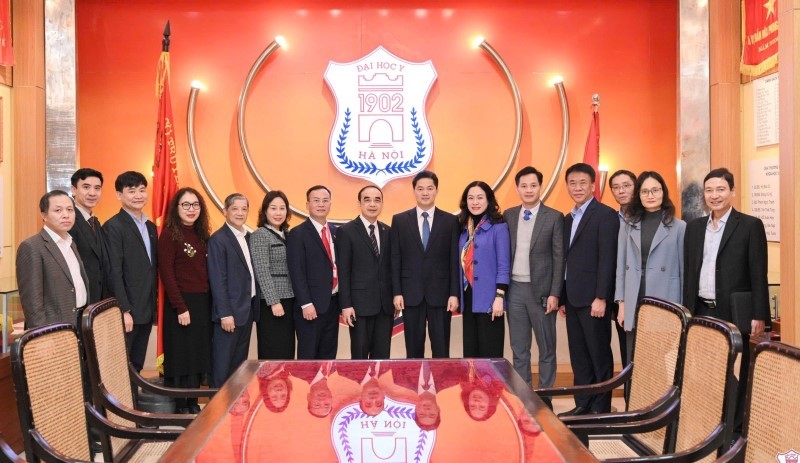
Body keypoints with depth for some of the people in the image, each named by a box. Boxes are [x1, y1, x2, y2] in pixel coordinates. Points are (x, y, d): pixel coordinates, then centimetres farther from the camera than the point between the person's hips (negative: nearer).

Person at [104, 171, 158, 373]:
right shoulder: (113, 226, -10)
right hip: (126, 311, -7)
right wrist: (124, 310, -19)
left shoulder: (151, 226, 14)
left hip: (147, 310, 7)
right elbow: (115, 273, -16)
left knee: (137, 366, 15)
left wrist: (153, 304, 12)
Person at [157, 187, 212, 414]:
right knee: (181, 356, 3)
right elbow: (166, 273, -13)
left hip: (203, 303, 6)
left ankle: (193, 404, 22)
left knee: (199, 354, 11)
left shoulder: (202, 234, 11)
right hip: (181, 303, -6)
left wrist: (209, 301, 3)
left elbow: (207, 271, 12)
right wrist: (180, 307, -17)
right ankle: (180, 407, 14)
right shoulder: (169, 234, -7)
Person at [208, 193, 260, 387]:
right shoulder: (218, 239, -11)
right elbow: (217, 280, -15)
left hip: (248, 309, 7)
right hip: (230, 311, -7)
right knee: (223, 363, 2)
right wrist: (225, 314, -18)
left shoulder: (248, 237, 11)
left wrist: (254, 306, 8)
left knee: (240, 361, 15)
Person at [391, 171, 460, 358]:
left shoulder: (450, 221, 4)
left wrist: (454, 293, -5)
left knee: (441, 350, 4)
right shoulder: (399, 220, 5)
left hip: (440, 293, 0)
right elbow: (395, 260, 3)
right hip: (411, 294, 1)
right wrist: (396, 292, -3)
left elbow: (454, 261, 2)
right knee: (413, 349, 7)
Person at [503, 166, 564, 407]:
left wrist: (554, 294, -11)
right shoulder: (508, 215, 7)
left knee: (546, 349, 8)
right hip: (515, 289, 4)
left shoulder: (554, 217, -4)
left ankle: (544, 399, 19)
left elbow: (559, 258, -6)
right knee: (519, 349, 11)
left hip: (541, 289, -3)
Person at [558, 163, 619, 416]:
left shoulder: (605, 215, -7)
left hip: (592, 298, -7)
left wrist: (601, 298, -19)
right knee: (578, 356, 12)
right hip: (572, 298, 8)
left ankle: (601, 408, 11)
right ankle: (583, 405, 20)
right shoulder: (568, 219, 17)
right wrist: (563, 298, 13)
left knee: (599, 354, 2)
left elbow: (607, 259, -14)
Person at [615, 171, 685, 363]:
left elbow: (684, 269, 3)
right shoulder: (628, 226, 10)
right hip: (634, 305, 3)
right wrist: (621, 303, 4)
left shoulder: (679, 227, 2)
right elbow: (621, 266, 9)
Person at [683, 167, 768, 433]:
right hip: (701, 311, 4)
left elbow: (758, 275, -6)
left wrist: (759, 316, -10)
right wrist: (687, 310, 10)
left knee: (734, 372, 3)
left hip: (733, 313, -4)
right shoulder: (694, 227, 11)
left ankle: (733, 428, 15)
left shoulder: (750, 225, -3)